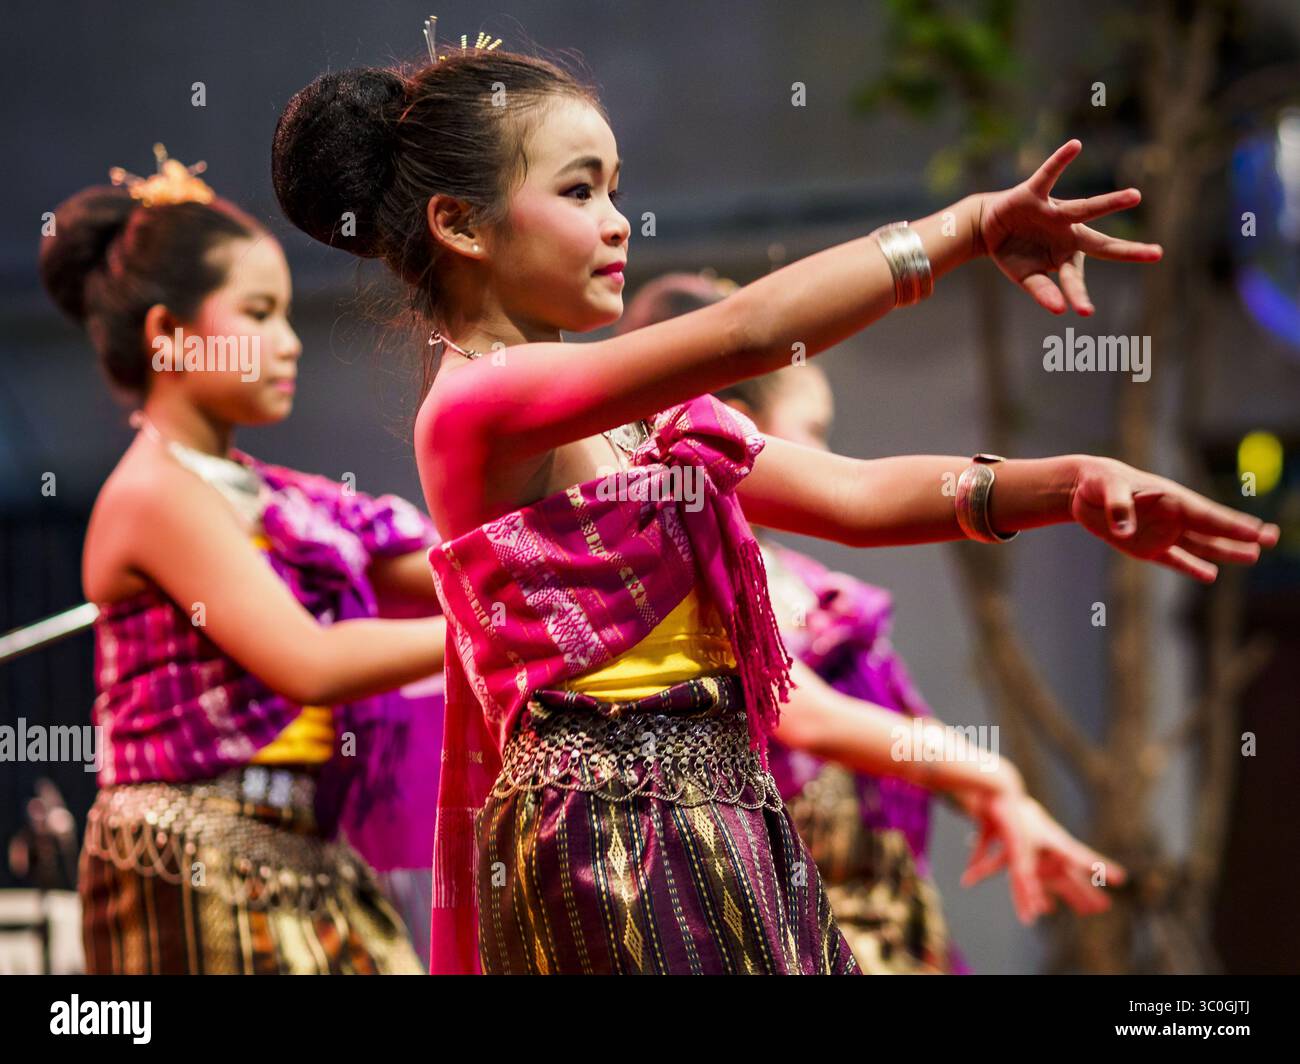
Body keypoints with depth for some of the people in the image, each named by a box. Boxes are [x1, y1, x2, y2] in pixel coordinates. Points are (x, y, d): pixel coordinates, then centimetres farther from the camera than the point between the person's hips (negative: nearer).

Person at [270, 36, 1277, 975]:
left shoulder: (644, 413, 16)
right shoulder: (480, 404, -13)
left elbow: (851, 493, 9)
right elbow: (745, 331, -24)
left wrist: (1066, 485, -6)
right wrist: (964, 228, -19)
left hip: (721, 822, 9)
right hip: (609, 842, -9)